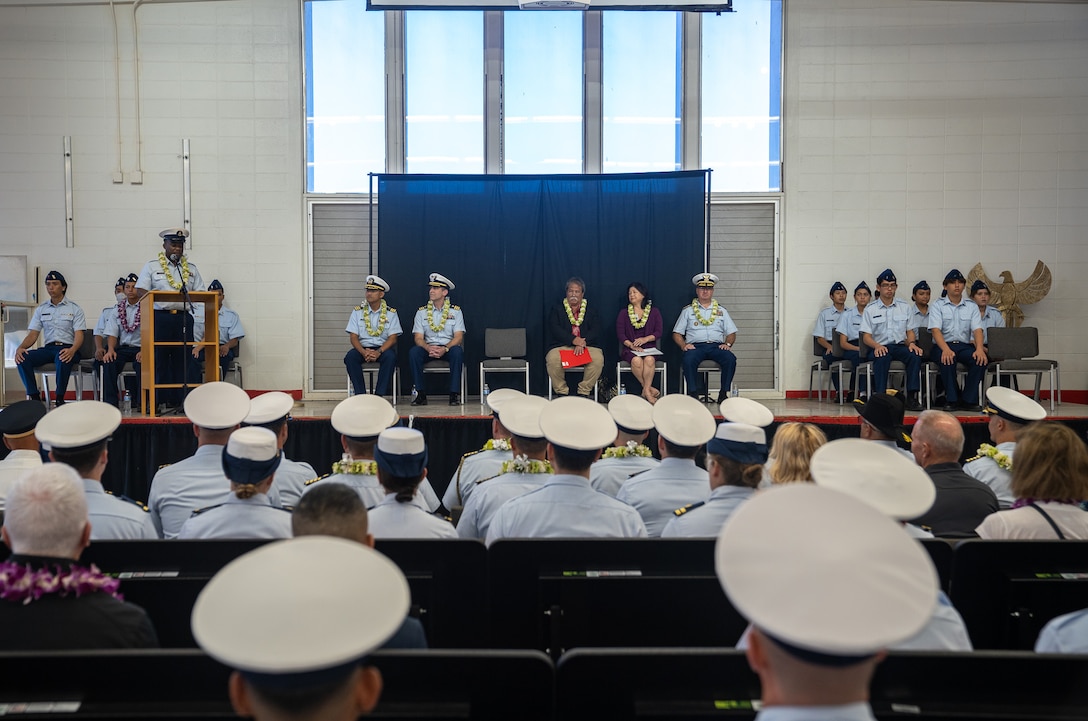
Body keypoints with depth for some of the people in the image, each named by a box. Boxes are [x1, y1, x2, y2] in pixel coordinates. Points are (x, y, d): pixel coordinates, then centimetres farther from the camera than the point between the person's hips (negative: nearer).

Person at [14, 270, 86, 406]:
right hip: (48, 348, 4)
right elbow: (33, 334, 11)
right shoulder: (41, 309, 17)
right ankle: (34, 397, -19)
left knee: (63, 359, -40)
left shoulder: (74, 309, 5)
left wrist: (72, 350, -28)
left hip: (67, 348, -4)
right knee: (23, 358, -26)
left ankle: (59, 399, -27)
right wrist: (20, 347, -12)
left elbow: (79, 335, -5)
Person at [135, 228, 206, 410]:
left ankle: (182, 399, 4)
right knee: (160, 359, -2)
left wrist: (187, 295, -9)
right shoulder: (151, 266, 8)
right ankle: (162, 401, 3)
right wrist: (161, 297, -15)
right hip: (160, 318, -2)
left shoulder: (191, 269, 16)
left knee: (184, 359, 0)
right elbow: (140, 291, 1)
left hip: (184, 318, 2)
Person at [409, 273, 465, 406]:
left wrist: (445, 349, -24)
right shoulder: (422, 312, 8)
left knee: (457, 351, -35)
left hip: (448, 348, -1)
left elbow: (458, 337, -4)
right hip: (428, 348, 1)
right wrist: (429, 348, -23)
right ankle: (420, 394, -25)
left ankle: (454, 394, -30)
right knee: (413, 352, -30)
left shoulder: (455, 311, 5)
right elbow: (418, 337, 0)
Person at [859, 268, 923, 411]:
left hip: (900, 346, 2)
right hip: (880, 347, -2)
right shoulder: (870, 309, 10)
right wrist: (877, 346, -19)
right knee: (882, 357, -38)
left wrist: (911, 343, -7)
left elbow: (909, 331, 17)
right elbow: (866, 336, 3)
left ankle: (911, 397, -31)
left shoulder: (904, 306, 18)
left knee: (915, 355, -31)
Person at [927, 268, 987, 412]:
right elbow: (936, 330, -9)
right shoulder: (938, 306, 5)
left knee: (981, 359, -28)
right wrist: (946, 349, -28)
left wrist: (979, 348, -19)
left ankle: (968, 400, -19)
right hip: (942, 346, -3)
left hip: (964, 346, 3)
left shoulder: (971, 306, 15)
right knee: (947, 359, -37)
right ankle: (952, 400, -23)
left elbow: (977, 329, 3)